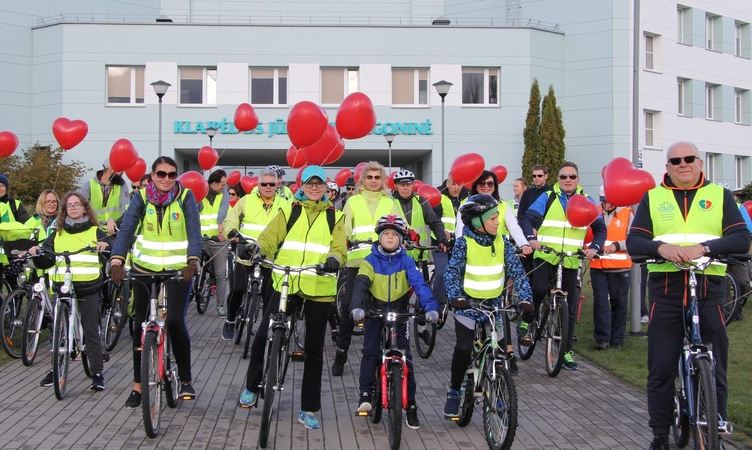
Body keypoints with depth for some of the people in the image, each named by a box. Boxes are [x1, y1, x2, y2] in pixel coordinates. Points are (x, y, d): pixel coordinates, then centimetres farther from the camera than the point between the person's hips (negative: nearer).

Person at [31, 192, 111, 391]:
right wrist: (36, 254, -9)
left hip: (88, 288, -3)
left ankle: (97, 373, 1)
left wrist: (106, 246, -22)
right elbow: (45, 261, 12)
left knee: (91, 331, -2)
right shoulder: (57, 234, 16)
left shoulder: (95, 232, 9)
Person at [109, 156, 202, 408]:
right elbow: (127, 229, -15)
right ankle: (138, 386, 16)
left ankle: (186, 379, 3)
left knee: (175, 321, -15)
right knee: (141, 325, 4)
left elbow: (194, 231, -17)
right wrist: (117, 261, -31)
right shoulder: (142, 197, -3)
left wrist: (192, 261, -35)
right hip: (145, 269, 2)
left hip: (178, 270, -2)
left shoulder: (185, 197, -6)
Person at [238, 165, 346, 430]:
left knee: (314, 349, 6)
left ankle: (309, 409, 16)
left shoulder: (334, 217, 10)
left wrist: (334, 259, -25)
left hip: (319, 289, 0)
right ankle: (252, 387, 18)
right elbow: (269, 238, 1)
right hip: (286, 285, 0)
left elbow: (340, 249, -2)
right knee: (262, 337, -8)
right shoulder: (289, 212, 11)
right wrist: (256, 247, -21)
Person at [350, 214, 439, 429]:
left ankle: (410, 404, 3)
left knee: (405, 357, -3)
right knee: (370, 352, -8)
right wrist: (357, 307, -40)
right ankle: (366, 395, 4)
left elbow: (419, 284, -19)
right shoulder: (371, 261, -8)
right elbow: (361, 284, -22)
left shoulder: (406, 261, -8)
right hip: (374, 313, 0)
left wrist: (430, 307, -35)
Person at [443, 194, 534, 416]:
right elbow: (452, 272, -16)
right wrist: (455, 297, -33)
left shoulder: (502, 242, -3)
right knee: (464, 348, -9)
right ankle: (454, 391, 11)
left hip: (494, 303, 3)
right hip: (468, 303, -3)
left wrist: (525, 297, -18)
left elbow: (517, 271, -4)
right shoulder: (464, 243, -13)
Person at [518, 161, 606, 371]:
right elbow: (528, 218, -7)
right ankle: (526, 321, -1)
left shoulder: (586, 201, 7)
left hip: (570, 261, 2)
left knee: (569, 309, 6)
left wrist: (595, 247, -13)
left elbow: (600, 228, 6)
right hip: (545, 256, -2)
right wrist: (531, 238, -26)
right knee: (540, 288, -29)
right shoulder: (547, 197, 2)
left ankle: (566, 351, 18)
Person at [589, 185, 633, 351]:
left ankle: (617, 338, 15)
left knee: (619, 302, 6)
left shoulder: (627, 214, 0)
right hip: (597, 265, 1)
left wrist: (617, 246, -17)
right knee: (600, 300, -3)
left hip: (620, 267, -1)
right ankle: (602, 338, 0)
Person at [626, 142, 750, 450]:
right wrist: (661, 247, -18)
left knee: (714, 370, 2)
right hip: (665, 290, 1)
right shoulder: (652, 197, 11)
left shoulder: (720, 195, 9)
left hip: (709, 291, 0)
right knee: (661, 368, 4)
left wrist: (704, 247, -20)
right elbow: (634, 242, 3)